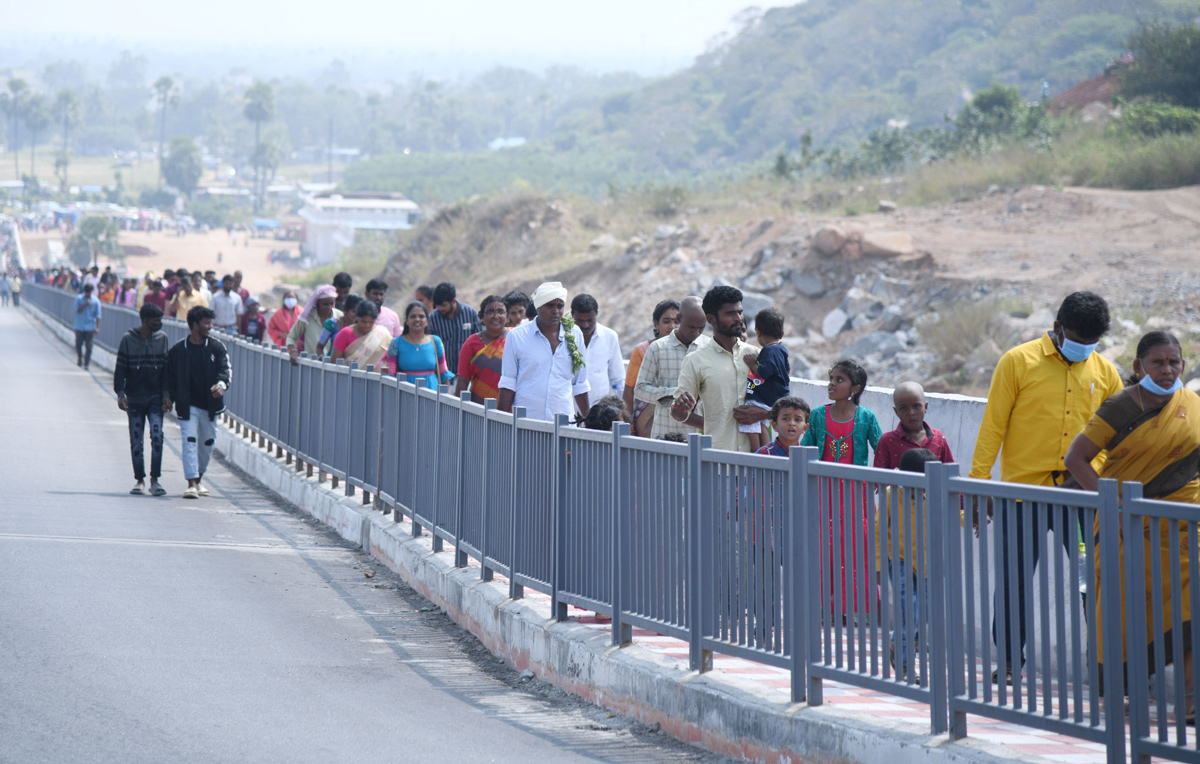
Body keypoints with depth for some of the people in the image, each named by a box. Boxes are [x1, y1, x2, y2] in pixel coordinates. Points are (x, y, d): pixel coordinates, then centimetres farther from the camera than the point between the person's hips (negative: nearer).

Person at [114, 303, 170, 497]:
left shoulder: (162, 339, 3)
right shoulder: (128, 339, -3)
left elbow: (166, 369, 7)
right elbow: (120, 369, 0)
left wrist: (166, 395, -1)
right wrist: (120, 394, -8)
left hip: (155, 398, 1)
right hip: (134, 399, -1)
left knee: (157, 435, -14)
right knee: (136, 441, 2)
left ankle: (155, 480, -9)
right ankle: (139, 480, 13)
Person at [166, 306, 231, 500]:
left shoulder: (217, 347, 2)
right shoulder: (177, 351, -1)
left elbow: (226, 369, -4)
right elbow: (170, 376, 6)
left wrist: (221, 384, -25)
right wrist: (169, 397, -6)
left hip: (210, 404, 3)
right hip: (187, 405, -3)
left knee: (207, 443, 12)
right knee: (189, 441, -13)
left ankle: (199, 480, 30)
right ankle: (191, 484, -16)